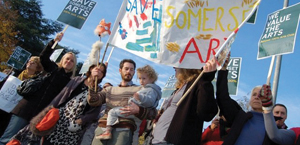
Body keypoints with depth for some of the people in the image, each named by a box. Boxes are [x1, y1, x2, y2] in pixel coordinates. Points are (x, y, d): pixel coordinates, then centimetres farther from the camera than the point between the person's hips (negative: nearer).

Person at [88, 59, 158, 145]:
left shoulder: (140, 90, 15)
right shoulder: (109, 89, 26)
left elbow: (153, 112, 7)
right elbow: (93, 101, 10)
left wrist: (138, 110, -13)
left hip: (123, 129, -3)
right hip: (103, 127, 3)